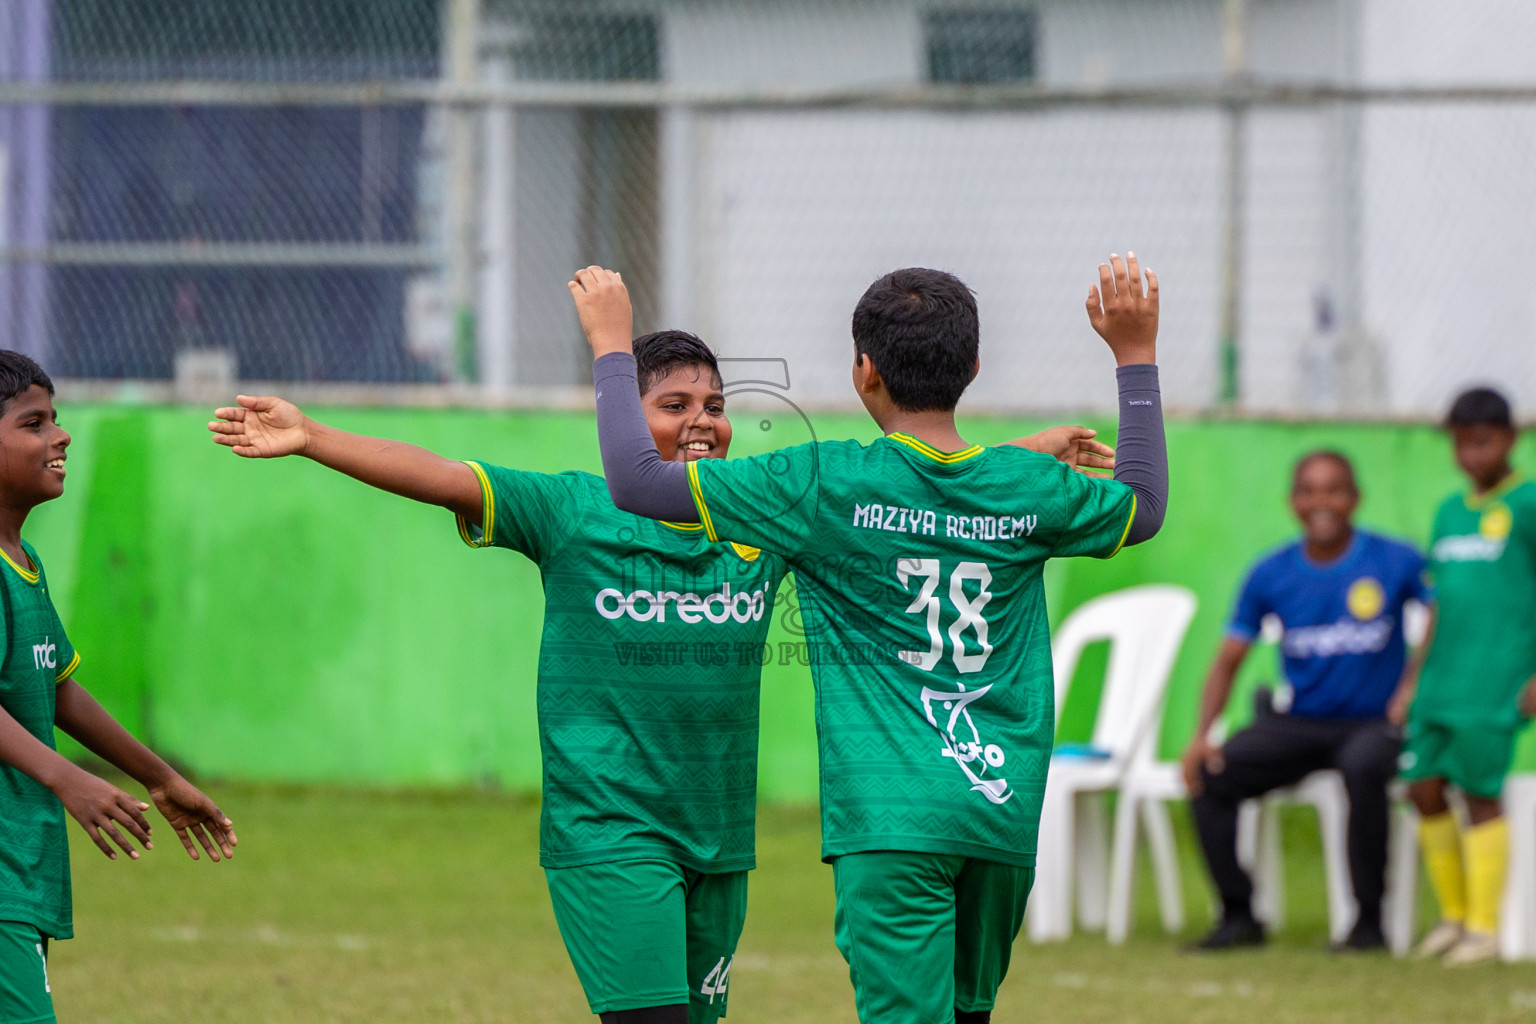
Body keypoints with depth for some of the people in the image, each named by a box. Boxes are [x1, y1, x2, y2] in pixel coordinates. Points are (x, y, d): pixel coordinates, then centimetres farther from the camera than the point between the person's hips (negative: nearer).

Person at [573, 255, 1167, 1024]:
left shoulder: (827, 484, -6)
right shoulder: (1031, 488, 6)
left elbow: (637, 480, -4)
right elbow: (1141, 507, 29)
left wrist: (611, 346, 9)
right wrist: (1135, 354, 34)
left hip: (893, 821, -5)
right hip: (1005, 815, 5)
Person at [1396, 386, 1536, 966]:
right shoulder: (1450, 513, 17)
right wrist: (1413, 683, 20)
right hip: (1443, 677, 7)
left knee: (1480, 792, -7)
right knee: (1424, 787, 2)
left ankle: (1484, 928, -1)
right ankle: (1453, 914, 14)